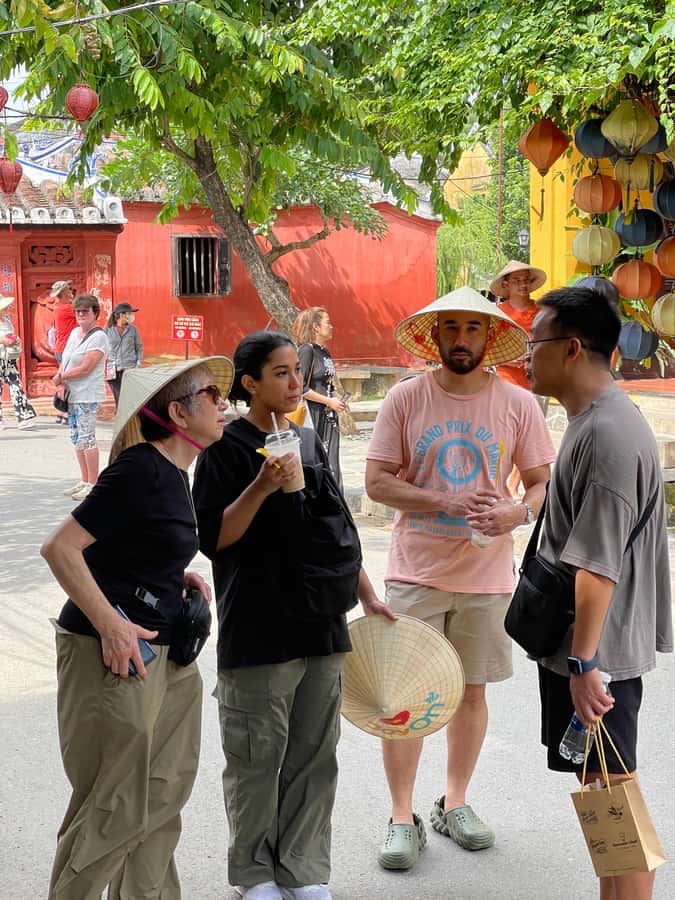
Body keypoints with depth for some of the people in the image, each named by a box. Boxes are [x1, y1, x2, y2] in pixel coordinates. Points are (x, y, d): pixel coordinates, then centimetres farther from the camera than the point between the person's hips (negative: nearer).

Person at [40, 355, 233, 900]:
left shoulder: (172, 473, 10)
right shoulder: (141, 470, -18)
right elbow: (60, 547, -21)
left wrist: (177, 577, 9)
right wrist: (111, 625, -23)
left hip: (165, 651, 9)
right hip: (113, 652, -9)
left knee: (165, 793, 17)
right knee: (116, 806, 1)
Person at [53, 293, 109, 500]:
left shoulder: (98, 337, -11)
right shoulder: (74, 332, 15)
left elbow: (85, 368, -18)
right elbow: (64, 361, 14)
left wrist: (60, 377, -8)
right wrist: (62, 383, -4)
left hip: (88, 395, -9)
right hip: (71, 394, 9)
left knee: (86, 437, -9)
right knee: (76, 437, 12)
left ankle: (93, 484, -4)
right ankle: (84, 481, 21)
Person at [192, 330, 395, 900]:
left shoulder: (310, 442, 12)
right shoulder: (228, 448, -7)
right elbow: (213, 538, -12)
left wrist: (367, 596, 20)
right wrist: (261, 488, -24)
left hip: (323, 628, 6)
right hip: (259, 633, -6)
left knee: (314, 760, 11)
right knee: (258, 760, 4)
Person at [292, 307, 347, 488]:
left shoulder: (325, 352, 13)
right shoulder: (306, 350, -11)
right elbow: (300, 388, -17)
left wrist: (337, 399, 4)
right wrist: (330, 401, -13)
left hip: (328, 417, 8)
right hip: (313, 416, -8)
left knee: (331, 467, 7)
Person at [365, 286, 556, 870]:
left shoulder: (518, 404, -1)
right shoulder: (406, 398, -4)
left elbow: (546, 482, 3)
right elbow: (377, 481, -7)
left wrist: (518, 512, -19)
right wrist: (448, 503, -19)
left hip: (486, 575, 2)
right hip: (416, 573, -1)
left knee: (471, 690, 12)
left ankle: (456, 803, 31)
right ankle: (403, 818, 14)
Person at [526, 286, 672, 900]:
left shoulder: (608, 434, -21)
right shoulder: (596, 421, 11)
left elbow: (597, 565, -25)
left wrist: (584, 663, -23)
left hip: (597, 652, -10)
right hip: (588, 644, 10)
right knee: (604, 791, 17)